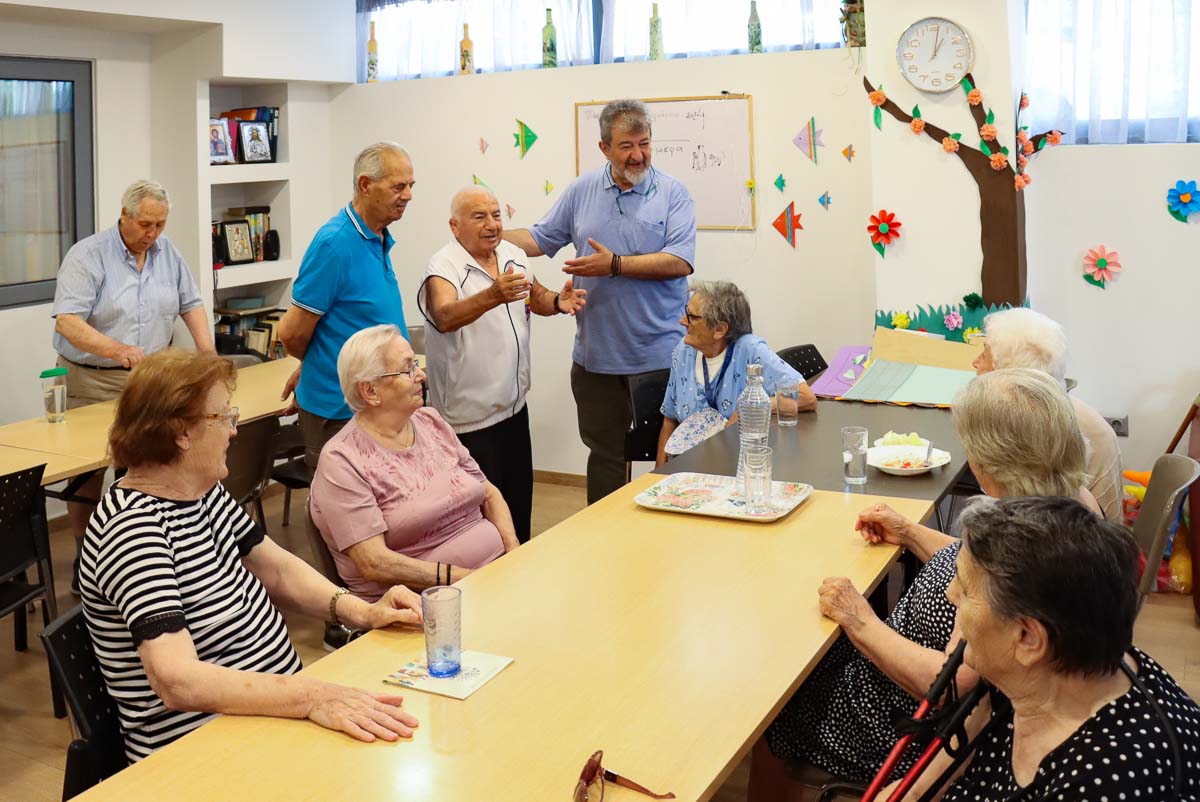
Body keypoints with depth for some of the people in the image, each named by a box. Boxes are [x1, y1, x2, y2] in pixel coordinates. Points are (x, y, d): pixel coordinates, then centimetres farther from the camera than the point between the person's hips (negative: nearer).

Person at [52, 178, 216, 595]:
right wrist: (117, 350, -35)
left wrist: (208, 353, -2)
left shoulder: (167, 252, 6)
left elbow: (190, 303, 13)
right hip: (92, 381, -4)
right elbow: (67, 321, -20)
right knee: (87, 473, 1)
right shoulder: (88, 255, -11)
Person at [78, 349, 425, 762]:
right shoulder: (134, 530, -23)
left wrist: (359, 611, -2)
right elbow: (177, 681, -32)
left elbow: (274, 568, 14)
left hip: (273, 708, 8)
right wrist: (311, 697, -39)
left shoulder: (203, 491, 4)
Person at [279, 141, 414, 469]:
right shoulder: (335, 243, -20)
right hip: (340, 412, -8)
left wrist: (310, 366, 19)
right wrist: (312, 364, 5)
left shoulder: (379, 239, 8)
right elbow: (293, 333, -15)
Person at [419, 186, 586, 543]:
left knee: (519, 505, 17)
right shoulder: (444, 267, -18)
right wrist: (493, 295, -53)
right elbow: (445, 318, -36)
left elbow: (536, 297, 19)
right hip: (469, 418, -7)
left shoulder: (513, 254, 5)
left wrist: (557, 301, -4)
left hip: (514, 406, 7)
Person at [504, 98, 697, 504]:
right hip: (597, 355, 3)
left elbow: (680, 262, -15)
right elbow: (541, 238, 13)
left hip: (660, 354, -3)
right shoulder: (582, 190, 7)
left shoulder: (672, 192, -4)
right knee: (604, 454, 13)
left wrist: (616, 264, -18)